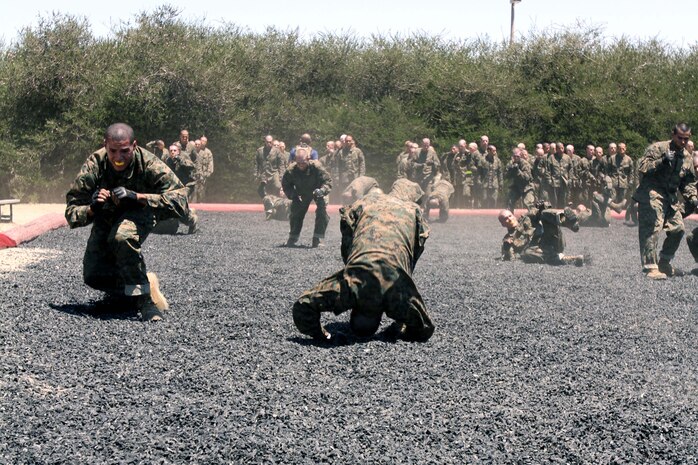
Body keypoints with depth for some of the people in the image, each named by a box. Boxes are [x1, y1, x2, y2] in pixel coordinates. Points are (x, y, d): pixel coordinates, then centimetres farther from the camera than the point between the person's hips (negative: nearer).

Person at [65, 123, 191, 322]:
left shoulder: (149, 164, -30)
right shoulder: (94, 164, -24)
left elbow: (180, 201, -38)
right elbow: (71, 212, -19)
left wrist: (137, 196, -44)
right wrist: (92, 208, -42)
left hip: (139, 213, -3)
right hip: (106, 219, 3)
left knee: (122, 237, -37)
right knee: (93, 276, -10)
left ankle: (144, 297, -24)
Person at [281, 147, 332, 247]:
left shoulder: (316, 167, -35)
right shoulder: (291, 170, -27)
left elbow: (328, 181, -27)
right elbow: (285, 184, -9)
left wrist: (322, 190, -46)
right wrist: (293, 195, -24)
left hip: (317, 192, -2)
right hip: (301, 193, 2)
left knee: (322, 212, -18)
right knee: (296, 213, 2)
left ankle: (317, 239, -11)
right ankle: (292, 238, 21)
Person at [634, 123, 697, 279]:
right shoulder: (657, 148, -7)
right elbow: (642, 167, -15)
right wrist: (662, 161, -26)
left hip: (672, 198, 8)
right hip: (651, 194, -7)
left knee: (678, 228, 8)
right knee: (652, 229, -16)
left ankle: (664, 263, 25)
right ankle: (651, 267, -18)